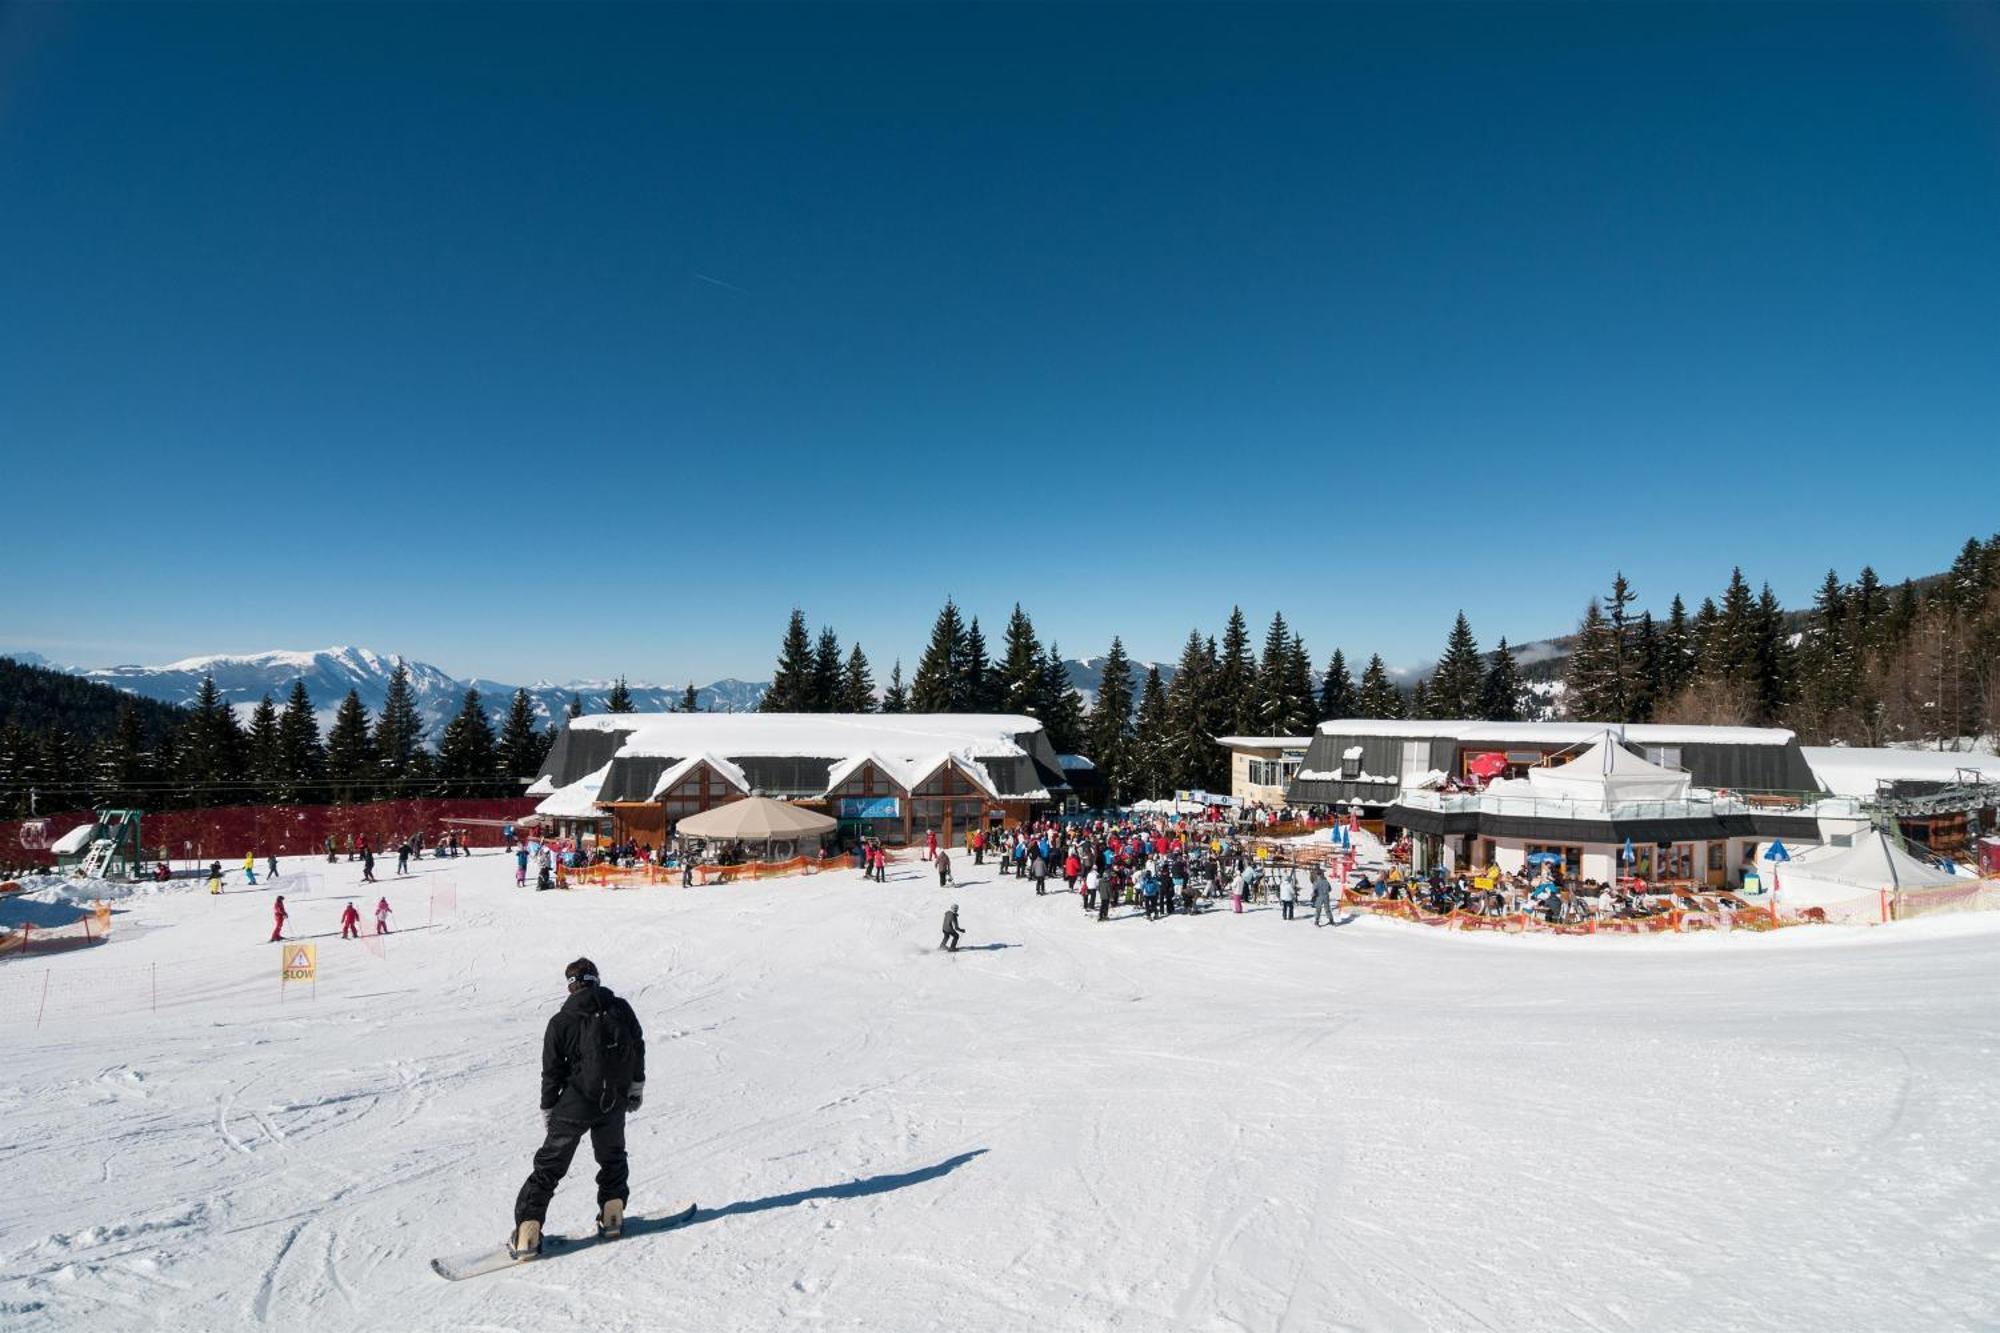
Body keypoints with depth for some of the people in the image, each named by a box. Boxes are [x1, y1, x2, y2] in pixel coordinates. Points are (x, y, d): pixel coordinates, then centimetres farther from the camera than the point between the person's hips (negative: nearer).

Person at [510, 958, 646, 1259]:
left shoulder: (561, 1023, -9)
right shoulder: (621, 1010, -3)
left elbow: (552, 1073, -4)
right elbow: (638, 1048, 6)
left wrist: (547, 1109, 10)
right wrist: (637, 1086, 19)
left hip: (575, 1104, -2)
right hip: (615, 1102, 2)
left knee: (549, 1166, 7)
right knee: (612, 1157, 24)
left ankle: (526, 1235, 3)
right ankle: (612, 1215, 26)